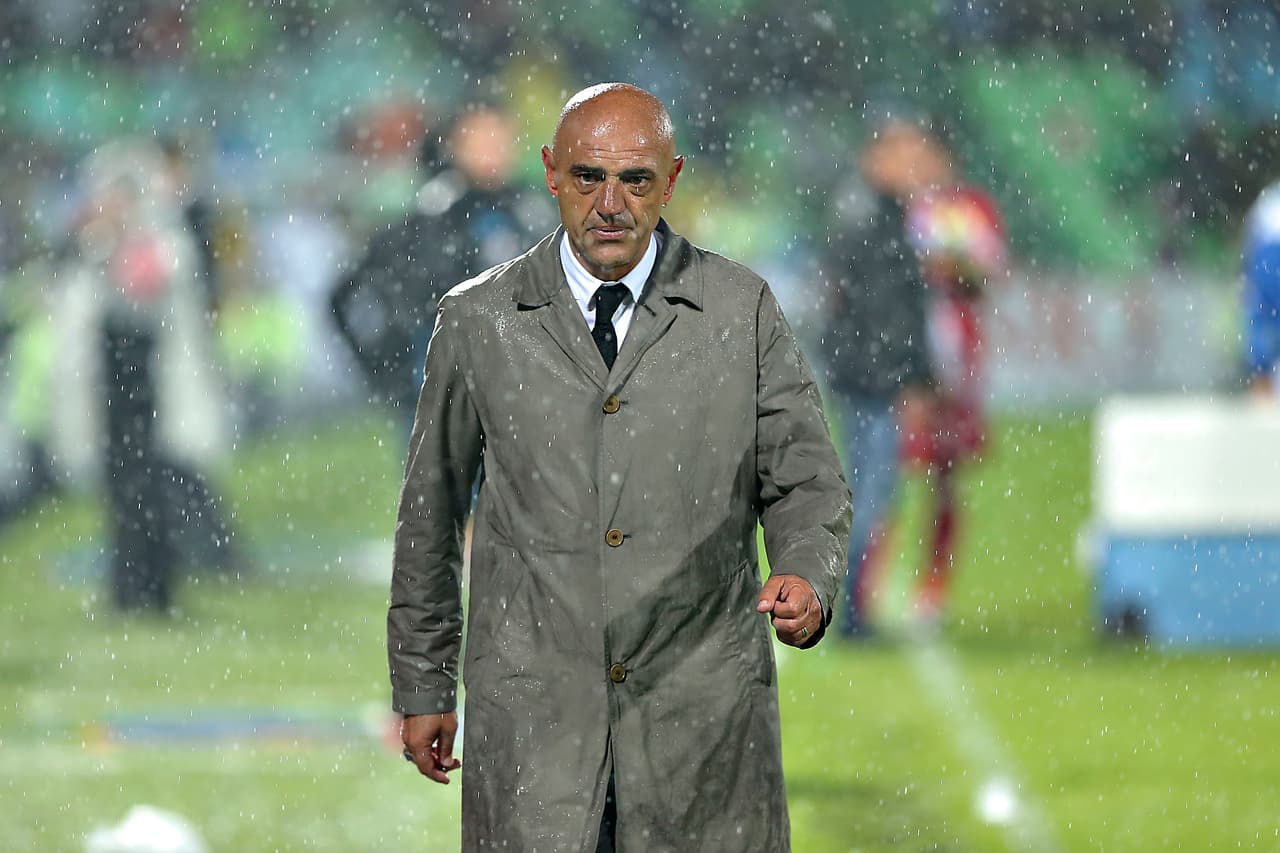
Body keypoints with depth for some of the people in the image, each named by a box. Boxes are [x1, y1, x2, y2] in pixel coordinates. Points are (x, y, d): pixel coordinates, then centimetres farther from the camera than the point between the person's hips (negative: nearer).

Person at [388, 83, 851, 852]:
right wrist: (422, 685, 13)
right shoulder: (479, 321, 4)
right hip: (535, 712, 0)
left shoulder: (742, 311, 3)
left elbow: (806, 485, 6)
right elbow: (431, 507, 12)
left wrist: (807, 582, -15)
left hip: (701, 706, 0)